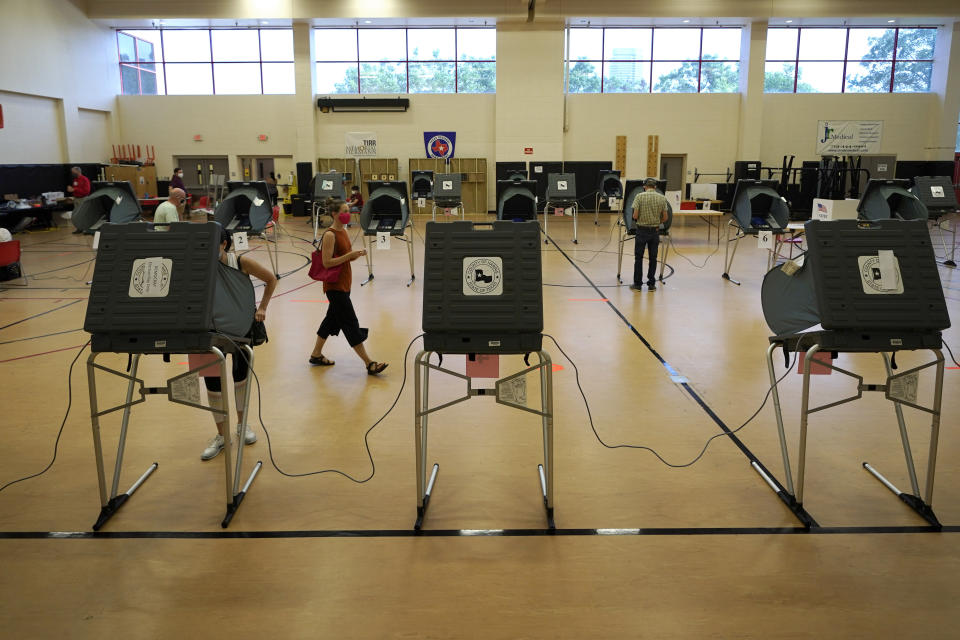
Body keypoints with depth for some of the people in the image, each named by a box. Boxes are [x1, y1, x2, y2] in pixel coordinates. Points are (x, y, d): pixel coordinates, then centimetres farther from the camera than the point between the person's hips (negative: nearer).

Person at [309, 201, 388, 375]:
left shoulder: (344, 232, 10)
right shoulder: (329, 235, -16)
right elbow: (327, 262, -21)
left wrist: (357, 255, -2)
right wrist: (349, 255, -24)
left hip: (344, 284, 9)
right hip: (334, 286, -9)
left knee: (332, 319, 17)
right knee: (351, 323, -6)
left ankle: (316, 355, 30)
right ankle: (369, 363, -4)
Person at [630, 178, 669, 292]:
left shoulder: (639, 196, -7)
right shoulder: (662, 198, 1)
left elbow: (635, 216, -11)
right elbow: (664, 218, 2)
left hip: (642, 230, -2)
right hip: (655, 231, 2)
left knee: (638, 258, 6)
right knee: (653, 258, 9)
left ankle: (638, 284, 8)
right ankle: (651, 284, 12)